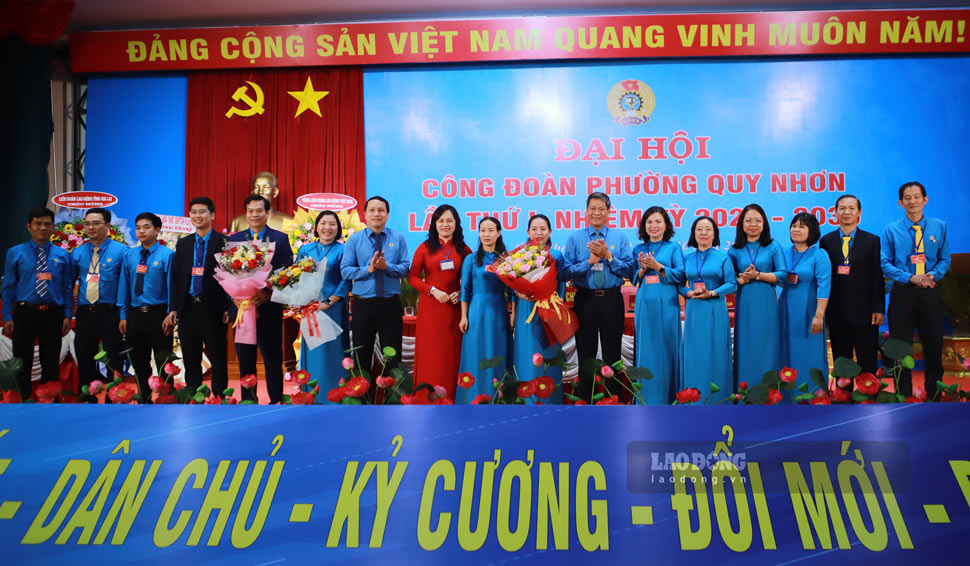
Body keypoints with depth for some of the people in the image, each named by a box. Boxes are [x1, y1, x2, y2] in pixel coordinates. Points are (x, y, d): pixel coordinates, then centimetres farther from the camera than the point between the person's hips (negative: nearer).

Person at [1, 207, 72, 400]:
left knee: (51, 363, 8)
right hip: (24, 313, -1)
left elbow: (68, 287, 5)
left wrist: (67, 315, -1)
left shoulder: (62, 255, 5)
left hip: (53, 314, 1)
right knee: (22, 363, 5)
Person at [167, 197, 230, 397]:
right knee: (190, 361, 11)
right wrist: (173, 309, 4)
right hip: (188, 308, 5)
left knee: (218, 360, 2)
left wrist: (228, 308, -12)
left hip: (213, 309, -5)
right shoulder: (182, 244, 13)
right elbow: (175, 277, 11)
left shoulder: (224, 242, -2)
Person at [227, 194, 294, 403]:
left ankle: (277, 402, 10)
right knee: (245, 360, 9)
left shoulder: (281, 239, 3)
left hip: (269, 308, -2)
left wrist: (269, 294, -17)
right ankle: (247, 402, 18)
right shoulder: (233, 239, 11)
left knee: (273, 358, 1)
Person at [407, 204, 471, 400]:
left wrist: (460, 293, -7)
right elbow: (413, 277, -1)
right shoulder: (425, 247, 0)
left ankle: (450, 397, 14)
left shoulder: (463, 250, 6)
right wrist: (433, 290, -12)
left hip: (454, 307, 2)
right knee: (430, 353, 2)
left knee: (452, 353, 4)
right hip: (430, 306, -1)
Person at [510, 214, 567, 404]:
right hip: (525, 312, 0)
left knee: (548, 358, 3)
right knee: (526, 358, 1)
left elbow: (561, 287, 5)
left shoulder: (557, 256, 5)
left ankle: (550, 402, 11)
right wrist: (520, 294, -13)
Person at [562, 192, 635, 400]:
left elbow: (629, 270, -3)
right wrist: (590, 261, -14)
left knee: (612, 352, 6)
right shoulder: (574, 238, 5)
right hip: (585, 300, 0)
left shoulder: (620, 238, 6)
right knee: (586, 354, 8)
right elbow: (567, 271, -4)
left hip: (612, 300, 0)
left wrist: (608, 256, -14)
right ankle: (583, 401, 17)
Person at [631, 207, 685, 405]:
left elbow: (681, 276, -3)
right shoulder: (638, 250, 14)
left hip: (666, 303, -2)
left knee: (666, 347, -2)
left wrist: (658, 266, -14)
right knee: (645, 347, 3)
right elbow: (633, 279, 13)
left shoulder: (674, 248, 6)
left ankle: (667, 397, 6)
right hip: (644, 303, 3)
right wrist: (642, 269, -8)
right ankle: (645, 398, 9)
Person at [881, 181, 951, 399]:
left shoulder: (939, 227, 6)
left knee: (934, 346, 7)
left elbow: (945, 259, 8)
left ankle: (934, 396, 21)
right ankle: (904, 397, 15)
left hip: (930, 293, 1)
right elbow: (886, 264, -1)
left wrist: (933, 275, -12)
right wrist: (910, 278, -15)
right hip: (902, 293, -1)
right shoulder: (891, 230, 1)